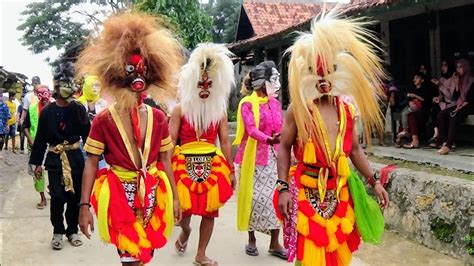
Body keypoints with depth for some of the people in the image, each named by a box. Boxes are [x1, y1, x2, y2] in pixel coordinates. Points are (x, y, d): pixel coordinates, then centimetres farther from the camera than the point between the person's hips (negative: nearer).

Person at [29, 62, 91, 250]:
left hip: (75, 158, 1)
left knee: (75, 196, 8)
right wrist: (37, 163, 1)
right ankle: (58, 232, 17)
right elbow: (40, 138, 2)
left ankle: (72, 231, 22)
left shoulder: (79, 109, 1)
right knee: (57, 197, 0)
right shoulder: (47, 111, -1)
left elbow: (87, 134, 1)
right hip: (55, 159, -1)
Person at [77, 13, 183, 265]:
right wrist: (84, 205, -10)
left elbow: (164, 160, 6)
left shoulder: (158, 118, 2)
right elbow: (91, 163, -6)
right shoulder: (103, 119, -7)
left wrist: (174, 197, 6)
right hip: (120, 194, -3)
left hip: (152, 194, 3)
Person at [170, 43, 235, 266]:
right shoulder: (180, 110, -2)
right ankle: (185, 231, 38)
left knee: (209, 211, 6)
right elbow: (170, 141, -5)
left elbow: (225, 141, 4)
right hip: (184, 164, -2)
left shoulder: (220, 110, 4)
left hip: (213, 165, 2)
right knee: (184, 209, 0)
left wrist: (230, 170, 4)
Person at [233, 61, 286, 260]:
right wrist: (268, 140, -40)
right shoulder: (247, 104, -8)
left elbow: (280, 130, 10)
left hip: (273, 157, 5)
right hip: (253, 157, -4)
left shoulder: (275, 103, 9)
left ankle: (274, 243, 10)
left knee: (275, 197, 1)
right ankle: (252, 240, 20)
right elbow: (251, 129, -22)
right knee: (254, 198, 3)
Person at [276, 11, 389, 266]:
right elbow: (284, 148, -5)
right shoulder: (298, 109, -6)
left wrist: (374, 181, 11)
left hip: (339, 192, 5)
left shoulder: (346, 110, 7)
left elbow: (354, 150, 14)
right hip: (306, 191, -4)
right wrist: (283, 187, -12)